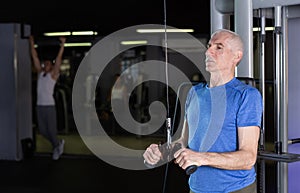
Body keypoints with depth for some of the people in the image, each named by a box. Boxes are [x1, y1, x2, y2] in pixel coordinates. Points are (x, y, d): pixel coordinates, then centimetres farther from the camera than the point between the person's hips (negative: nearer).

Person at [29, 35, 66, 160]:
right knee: (42, 130, 10)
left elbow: (59, 58, -6)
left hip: (49, 105, -6)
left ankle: (57, 147, 21)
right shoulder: (40, 73, 14)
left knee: (51, 129, -1)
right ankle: (58, 143, 30)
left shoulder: (53, 74, 1)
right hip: (39, 105, 6)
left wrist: (62, 45, -11)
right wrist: (32, 43, 15)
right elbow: (35, 57, 15)